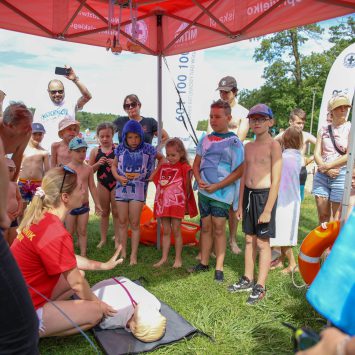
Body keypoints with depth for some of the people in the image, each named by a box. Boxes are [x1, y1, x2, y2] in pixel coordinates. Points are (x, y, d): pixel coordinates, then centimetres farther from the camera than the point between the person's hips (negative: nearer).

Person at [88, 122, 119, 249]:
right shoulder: (95, 151, -1)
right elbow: (89, 170, 1)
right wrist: (98, 164, -17)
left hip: (116, 184, -1)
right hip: (102, 184, 2)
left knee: (116, 212, 7)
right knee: (104, 212, 13)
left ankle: (117, 239, 19)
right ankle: (103, 239, 23)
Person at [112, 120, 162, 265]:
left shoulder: (147, 149, -7)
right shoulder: (120, 148, -1)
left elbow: (161, 158, 9)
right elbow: (114, 166, 11)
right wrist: (119, 178, -8)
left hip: (138, 188, -2)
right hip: (122, 187, 3)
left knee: (134, 223, 1)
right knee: (122, 221, 8)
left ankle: (133, 255, 11)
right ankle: (123, 252, 22)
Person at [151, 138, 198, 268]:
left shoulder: (184, 167, -7)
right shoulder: (163, 167, 9)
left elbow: (187, 187, -5)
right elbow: (151, 178, 8)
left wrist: (185, 200, -5)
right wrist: (159, 165, 2)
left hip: (177, 203, -5)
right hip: (163, 203, 5)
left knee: (176, 231, 3)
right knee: (166, 232, 12)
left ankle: (178, 258, 16)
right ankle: (164, 257, 20)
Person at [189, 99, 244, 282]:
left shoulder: (234, 142, -8)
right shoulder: (205, 140, 7)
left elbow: (239, 170, -11)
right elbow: (196, 164, 12)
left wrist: (216, 186, -16)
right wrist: (199, 180, -8)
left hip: (222, 192, -5)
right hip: (204, 191, 5)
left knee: (219, 229, 0)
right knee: (206, 227, 13)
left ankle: (219, 268, 11)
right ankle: (204, 263, 24)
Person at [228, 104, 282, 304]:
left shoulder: (274, 146, -10)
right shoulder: (249, 146, 11)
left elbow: (276, 181, -14)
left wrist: (267, 210, -17)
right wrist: (240, 205, 13)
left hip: (265, 195, -6)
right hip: (248, 194, 7)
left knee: (263, 243, 2)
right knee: (249, 239, 15)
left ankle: (260, 287, 14)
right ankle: (248, 279, 29)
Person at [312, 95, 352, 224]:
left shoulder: (350, 128, -2)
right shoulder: (323, 130, 10)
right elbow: (317, 154, 3)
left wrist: (327, 166, -11)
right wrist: (327, 170, -13)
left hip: (341, 175, -4)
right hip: (322, 176, 4)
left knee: (335, 218, 1)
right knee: (322, 215, 10)